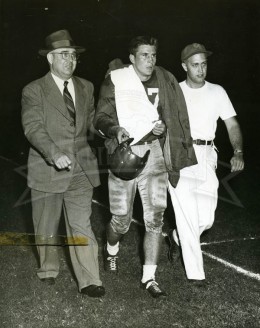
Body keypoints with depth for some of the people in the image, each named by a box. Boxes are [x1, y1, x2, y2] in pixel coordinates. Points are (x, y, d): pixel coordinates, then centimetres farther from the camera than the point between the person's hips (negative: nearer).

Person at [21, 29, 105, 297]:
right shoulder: (34, 91, -6)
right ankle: (48, 270, 36)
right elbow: (33, 128, -18)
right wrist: (55, 154, -31)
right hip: (47, 170, -2)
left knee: (81, 227, 1)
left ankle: (89, 281, 7)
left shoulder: (86, 88, 9)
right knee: (46, 228, 14)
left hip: (81, 170, 2)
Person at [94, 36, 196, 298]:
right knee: (121, 219, 6)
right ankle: (111, 250, 42)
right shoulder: (115, 81, -4)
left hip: (154, 153, 2)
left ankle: (149, 277, 8)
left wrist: (163, 127, -6)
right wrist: (115, 129, -22)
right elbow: (101, 117, -2)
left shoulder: (165, 81, 4)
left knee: (155, 217, -3)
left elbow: (175, 117, 15)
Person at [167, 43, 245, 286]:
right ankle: (195, 273, 4)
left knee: (206, 218, 1)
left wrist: (238, 152, -10)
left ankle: (177, 238, 33)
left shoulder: (217, 92, 9)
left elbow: (232, 124, 6)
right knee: (187, 215, -6)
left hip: (206, 156, 3)